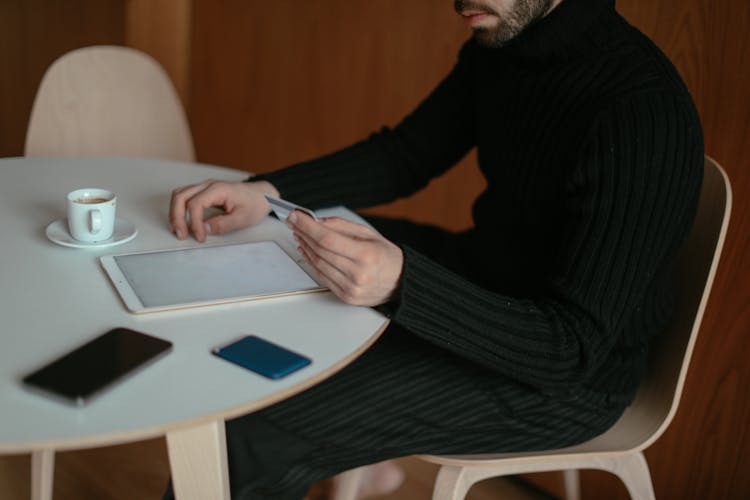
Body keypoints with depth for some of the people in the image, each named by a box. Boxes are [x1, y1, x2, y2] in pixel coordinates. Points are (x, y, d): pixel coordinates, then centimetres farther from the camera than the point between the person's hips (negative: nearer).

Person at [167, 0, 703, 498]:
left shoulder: (644, 114, -30)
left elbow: (574, 352, -30)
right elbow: (408, 153, 6)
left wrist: (402, 284, -43)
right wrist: (267, 191, -8)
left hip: (569, 378, -8)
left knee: (252, 435, -21)